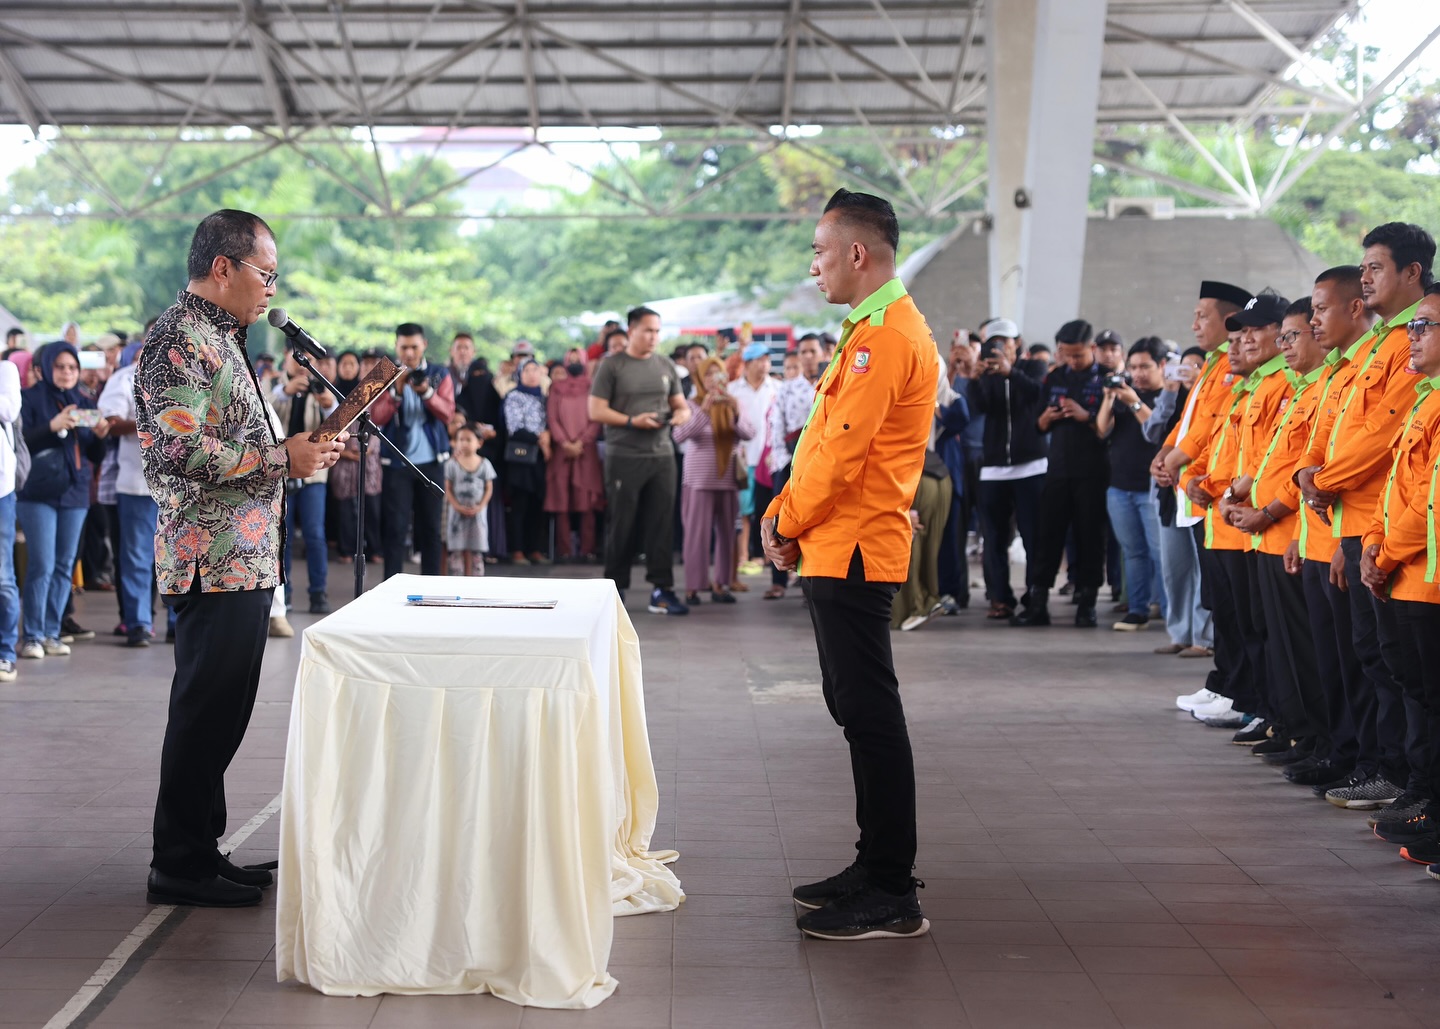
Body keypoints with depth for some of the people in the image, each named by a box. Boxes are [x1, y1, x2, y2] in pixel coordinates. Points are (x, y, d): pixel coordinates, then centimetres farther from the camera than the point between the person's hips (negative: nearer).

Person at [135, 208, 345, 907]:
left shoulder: (220, 338, 19)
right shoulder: (180, 338, -13)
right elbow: (179, 450, -24)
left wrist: (300, 450, 12)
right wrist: (281, 459, -17)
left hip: (244, 560, 10)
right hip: (213, 561, -10)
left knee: (220, 712, 14)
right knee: (205, 712, -4)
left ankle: (200, 851, 23)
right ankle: (180, 867, 5)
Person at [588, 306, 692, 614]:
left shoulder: (665, 365, 12)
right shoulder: (612, 365, -1)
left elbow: (681, 404, 19)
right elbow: (596, 410, -6)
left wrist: (681, 414, -5)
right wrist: (632, 421, -17)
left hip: (662, 454, 4)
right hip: (624, 456, -4)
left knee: (662, 524, 2)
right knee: (621, 525, 1)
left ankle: (662, 589, 6)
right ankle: (615, 588, 13)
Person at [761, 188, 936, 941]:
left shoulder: (886, 337, -15)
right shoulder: (875, 330, 18)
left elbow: (843, 450, -19)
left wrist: (790, 524, -6)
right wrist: (785, 511, 8)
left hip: (853, 553, -11)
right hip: (839, 552, 11)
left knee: (870, 716, -7)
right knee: (857, 710, 14)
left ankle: (892, 898, -2)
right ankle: (875, 870, 23)